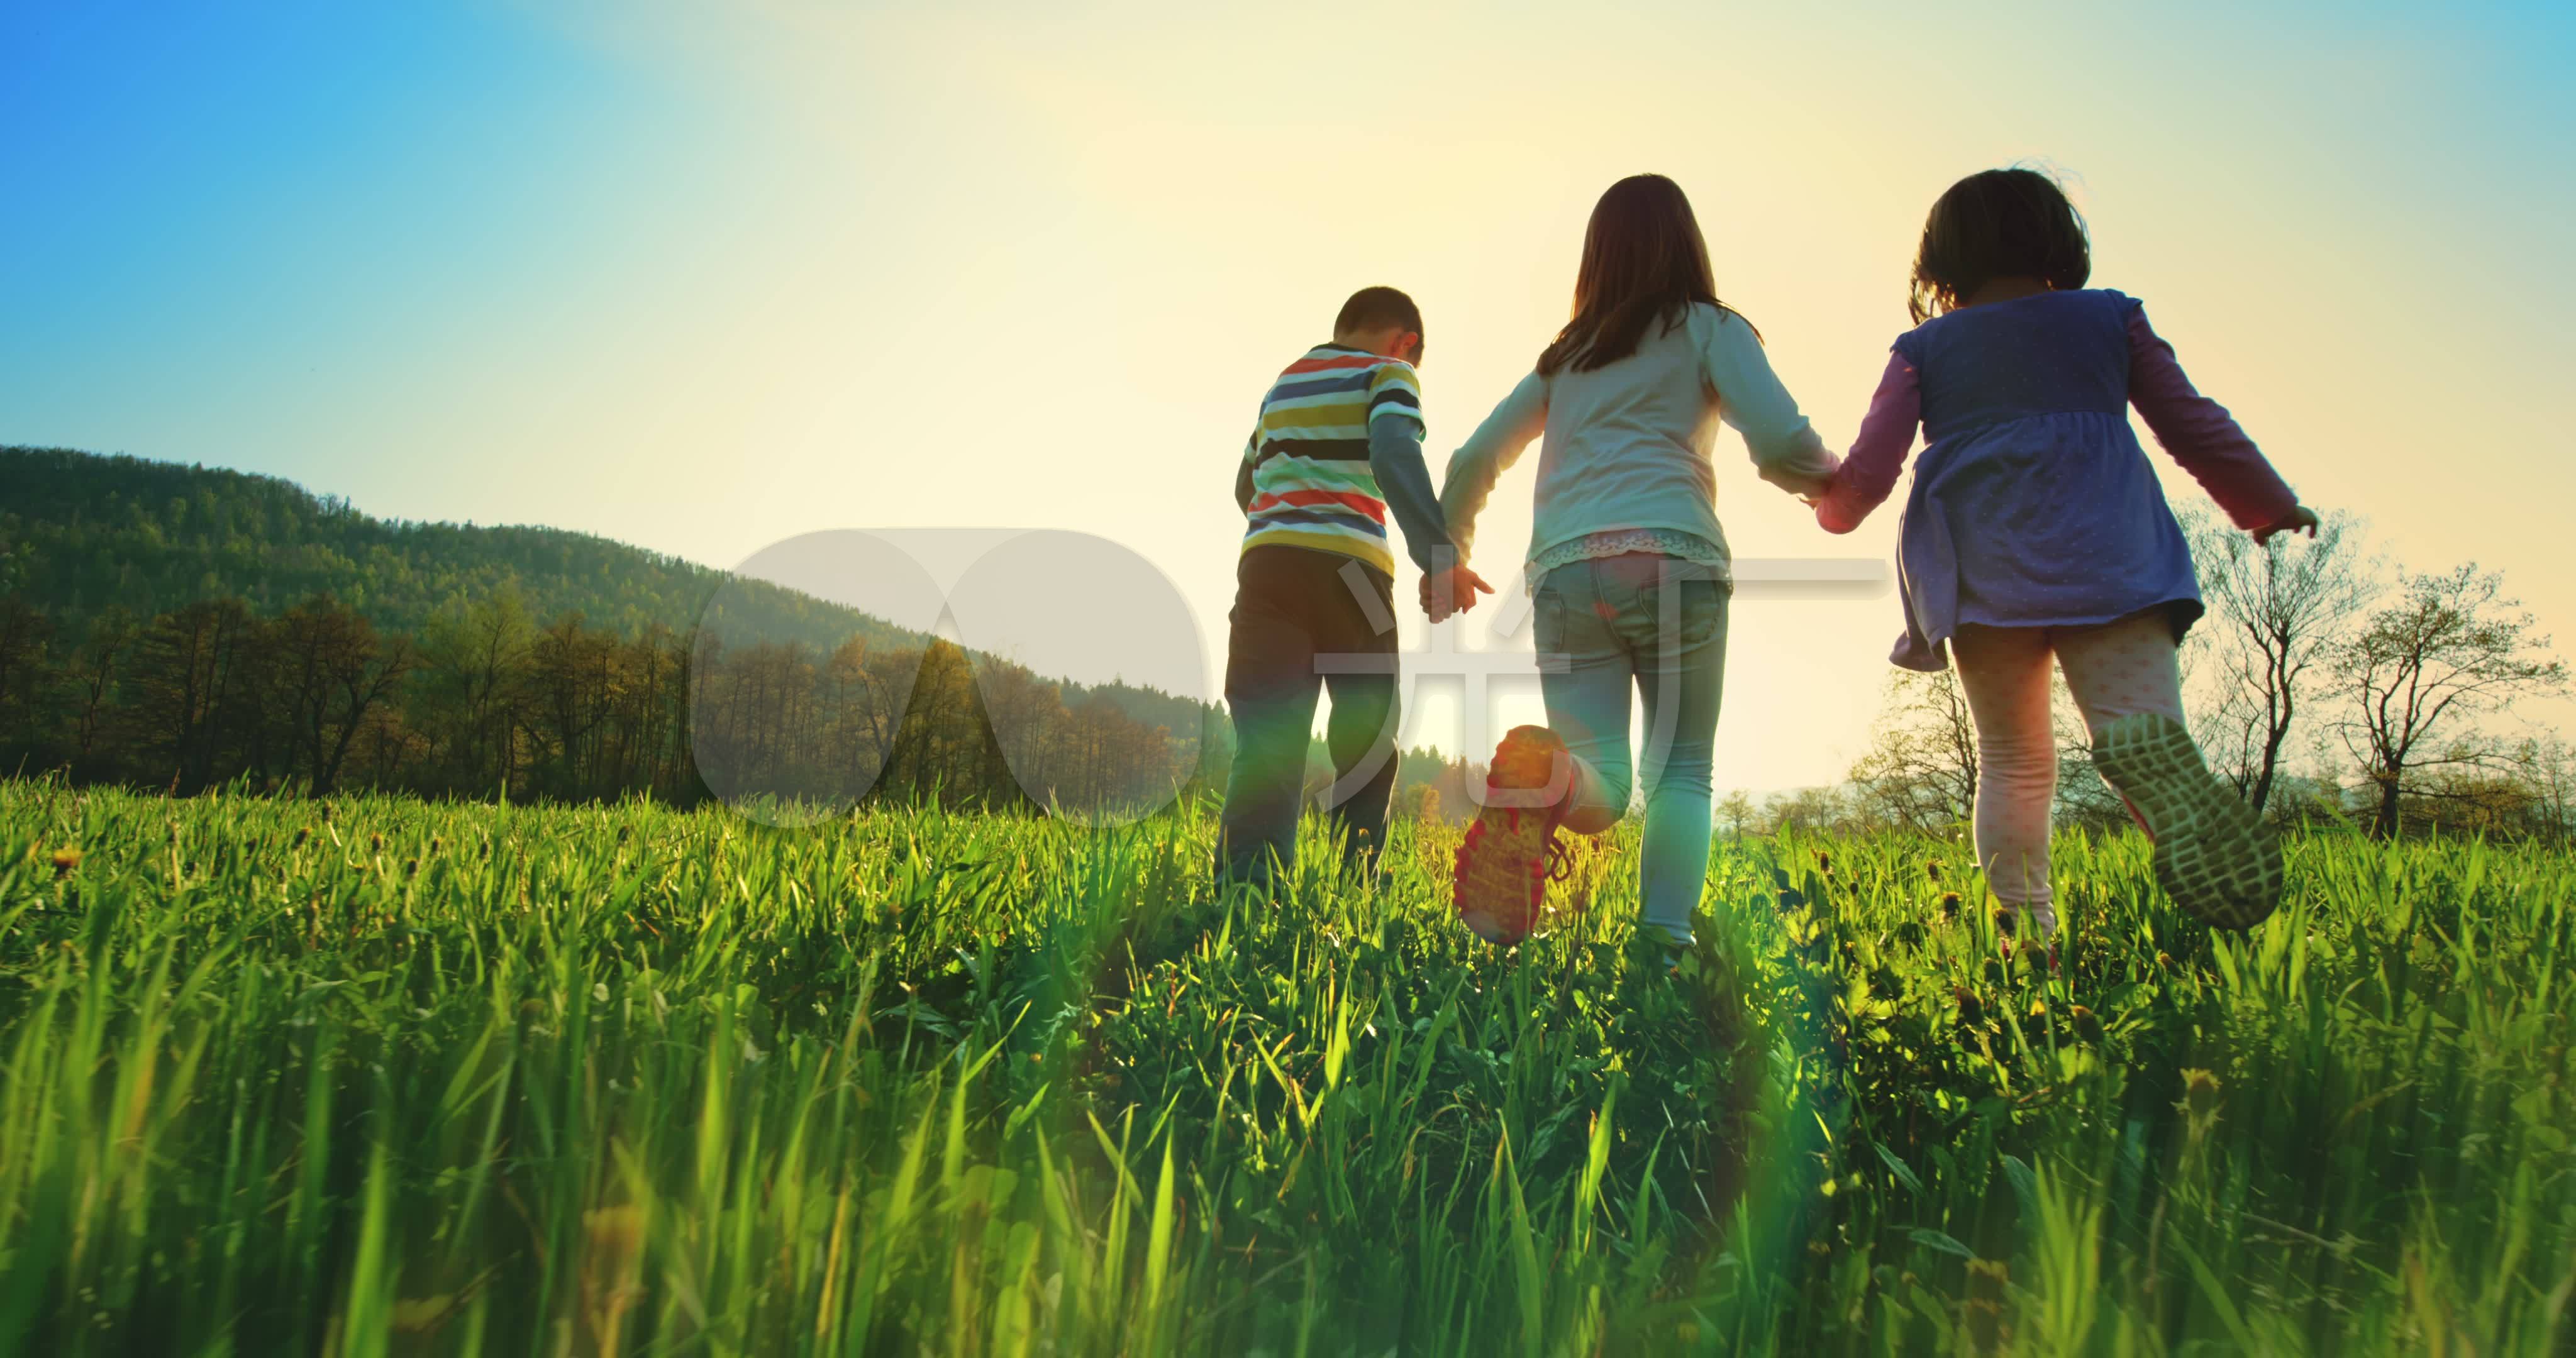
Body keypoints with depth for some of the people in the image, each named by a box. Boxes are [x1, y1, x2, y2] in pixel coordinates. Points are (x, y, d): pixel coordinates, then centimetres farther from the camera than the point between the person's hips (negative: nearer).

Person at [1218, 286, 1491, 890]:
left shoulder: (1284, 383, 26)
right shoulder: (1387, 373, 8)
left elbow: (1245, 485, 32)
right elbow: (1394, 453, -12)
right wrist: (1437, 556, -21)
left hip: (1264, 562, 5)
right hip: (1348, 567, -4)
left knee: (1267, 741, -3)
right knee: (1366, 743, 6)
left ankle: (1245, 890, -16)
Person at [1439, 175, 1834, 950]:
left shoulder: (1565, 354, 26)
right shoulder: (1710, 328, 14)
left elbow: (1473, 461, 25)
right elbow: (1780, 443, -1)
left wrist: (1448, 557, 38)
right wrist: (1830, 480, 20)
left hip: (1561, 571, 3)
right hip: (1671, 557, -3)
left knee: (1604, 786, 2)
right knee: (1681, 770, 9)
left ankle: (1538, 770, -32)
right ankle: (1666, 933, -9)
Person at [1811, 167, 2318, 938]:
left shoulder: (1924, 348, 14)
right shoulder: (2111, 319, 17)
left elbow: (1866, 474, 7)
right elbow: (2193, 424, 19)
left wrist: (1832, 507, 29)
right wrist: (2271, 504, 32)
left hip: (1983, 573, 1)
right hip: (2107, 558, 0)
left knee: (2013, 764, 11)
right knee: (2143, 723, -9)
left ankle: (2026, 928, 1)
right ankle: (2152, 756, -45)